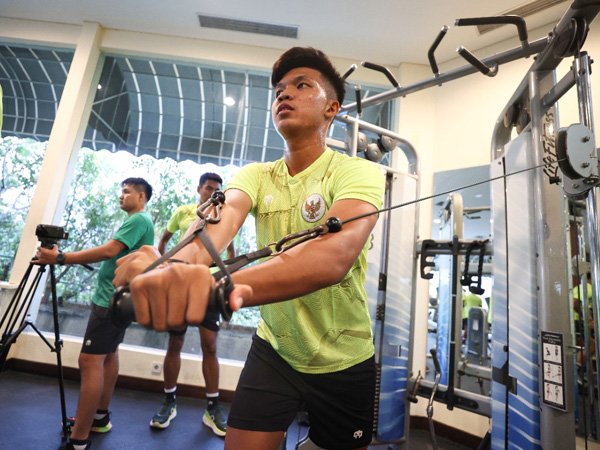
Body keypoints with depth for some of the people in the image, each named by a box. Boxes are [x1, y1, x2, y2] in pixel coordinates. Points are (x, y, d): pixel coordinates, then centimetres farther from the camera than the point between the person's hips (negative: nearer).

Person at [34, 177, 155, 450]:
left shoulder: (139, 219, -13)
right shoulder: (138, 221, 19)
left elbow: (109, 251, -23)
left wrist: (60, 258, -20)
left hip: (113, 299, -11)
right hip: (115, 296, 11)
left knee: (91, 360, -11)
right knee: (108, 354, 15)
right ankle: (100, 417, 28)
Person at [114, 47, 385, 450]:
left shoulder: (358, 172, -18)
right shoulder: (256, 175, -4)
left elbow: (336, 254, -38)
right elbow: (224, 216, -26)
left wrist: (226, 283, -55)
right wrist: (182, 264, -49)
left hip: (344, 361, -1)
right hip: (273, 351, 2)